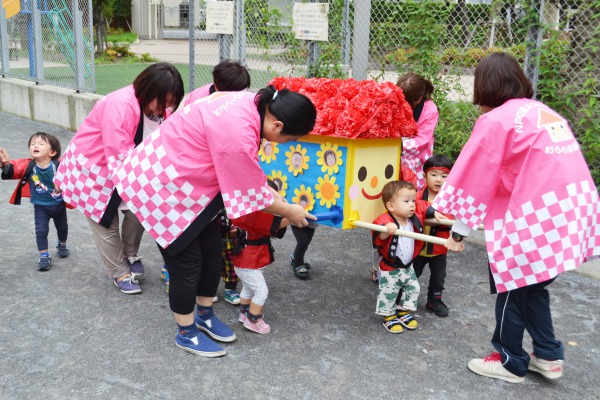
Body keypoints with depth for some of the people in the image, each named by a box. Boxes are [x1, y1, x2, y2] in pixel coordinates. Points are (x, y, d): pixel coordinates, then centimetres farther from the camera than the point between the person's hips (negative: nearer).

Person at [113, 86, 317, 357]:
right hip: (163, 186, -9)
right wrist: (289, 212, -5)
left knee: (212, 255, 14)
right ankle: (186, 334, 23)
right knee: (187, 264, 2)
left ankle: (204, 315, 36)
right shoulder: (238, 133, -35)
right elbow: (252, 194, -20)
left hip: (191, 180, 9)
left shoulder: (253, 102, -9)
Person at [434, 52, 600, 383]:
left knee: (512, 287, 10)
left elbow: (476, 180, -5)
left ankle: (510, 362, 25)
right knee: (532, 285, 22)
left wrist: (459, 230, 3)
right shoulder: (545, 111, 17)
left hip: (535, 216, -8)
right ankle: (548, 356, 28)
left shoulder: (495, 120, -6)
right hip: (571, 208, 8)